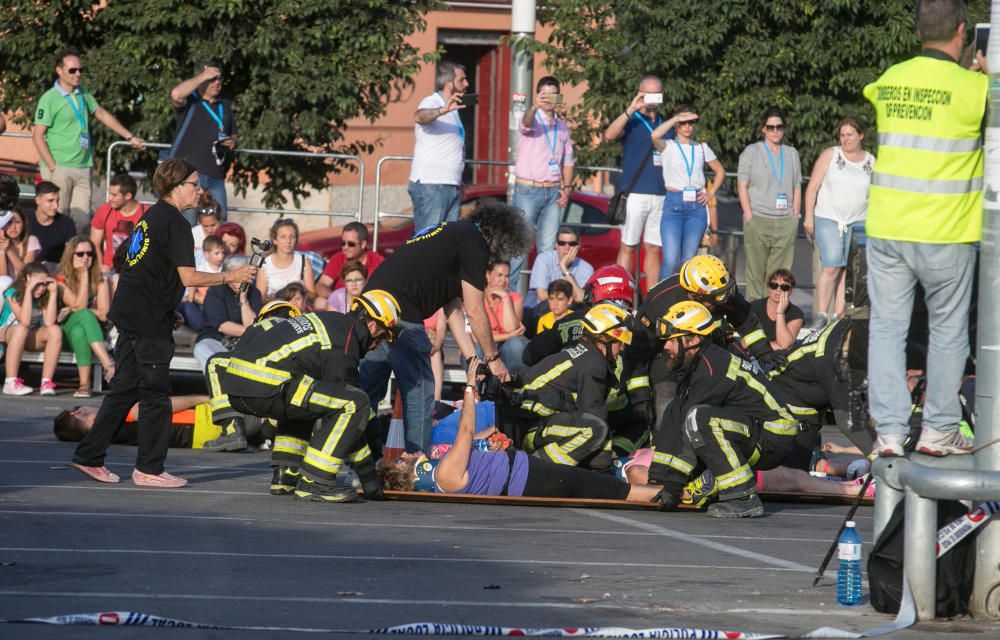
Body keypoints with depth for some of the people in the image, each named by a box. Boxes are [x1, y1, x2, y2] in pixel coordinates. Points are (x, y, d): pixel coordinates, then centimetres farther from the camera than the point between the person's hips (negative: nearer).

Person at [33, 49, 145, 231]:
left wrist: (130, 137, 28)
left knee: (82, 221, 0)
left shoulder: (82, 93, 12)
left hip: (83, 168, 6)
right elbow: (38, 136, -10)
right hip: (60, 169, -6)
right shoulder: (49, 99, -8)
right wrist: (53, 168, -15)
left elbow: (102, 114, 26)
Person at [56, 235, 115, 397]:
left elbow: (104, 314, -9)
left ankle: (85, 384, -44)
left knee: (79, 331, -35)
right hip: (67, 333, -1)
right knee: (85, 315, -34)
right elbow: (80, 306, -17)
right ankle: (109, 365, -48)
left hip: (93, 332, 1)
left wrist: (73, 310, -14)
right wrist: (84, 274, -15)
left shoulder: (100, 280, 1)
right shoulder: (62, 280, -4)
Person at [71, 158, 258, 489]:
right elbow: (188, 277, -17)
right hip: (150, 318, -9)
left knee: (124, 389, 14)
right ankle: (149, 469, 2)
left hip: (127, 313, 9)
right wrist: (230, 276, -8)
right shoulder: (175, 223, -12)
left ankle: (89, 458, 14)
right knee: (155, 396, -2)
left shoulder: (150, 217, 16)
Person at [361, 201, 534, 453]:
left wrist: (473, 358, 23)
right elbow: (475, 311, -3)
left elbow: (453, 308, 25)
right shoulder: (475, 243, -4)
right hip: (401, 314, -9)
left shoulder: (455, 232, 25)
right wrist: (493, 358, 8)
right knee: (420, 393, 0)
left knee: (368, 388, 15)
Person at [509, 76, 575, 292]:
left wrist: (566, 187, 5)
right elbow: (526, 124, -30)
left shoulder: (562, 126, 14)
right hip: (527, 190, -5)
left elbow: (568, 159, 19)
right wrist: (534, 107, -52)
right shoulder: (532, 119, -4)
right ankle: (510, 289, -6)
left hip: (553, 192, 5)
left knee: (548, 247, 5)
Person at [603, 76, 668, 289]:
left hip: (662, 196, 4)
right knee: (628, 247, -3)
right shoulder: (631, 121, 2)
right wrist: (631, 110, -25)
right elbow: (609, 135, -19)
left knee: (654, 249, 6)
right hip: (635, 194, -4)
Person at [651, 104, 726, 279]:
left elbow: (720, 171, 24)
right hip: (673, 205, -3)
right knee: (670, 261, -13)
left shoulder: (702, 148, 14)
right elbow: (655, 136, -20)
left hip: (697, 207, 3)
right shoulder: (668, 147, 3)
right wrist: (676, 118, -13)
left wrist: (711, 193, 10)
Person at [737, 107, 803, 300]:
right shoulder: (751, 152, 6)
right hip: (758, 220, -3)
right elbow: (742, 185, 2)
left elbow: (797, 188, 17)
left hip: (786, 221, 3)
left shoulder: (792, 154, 16)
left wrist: (795, 217, 7)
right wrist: (749, 217, -7)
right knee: (756, 272, -4)